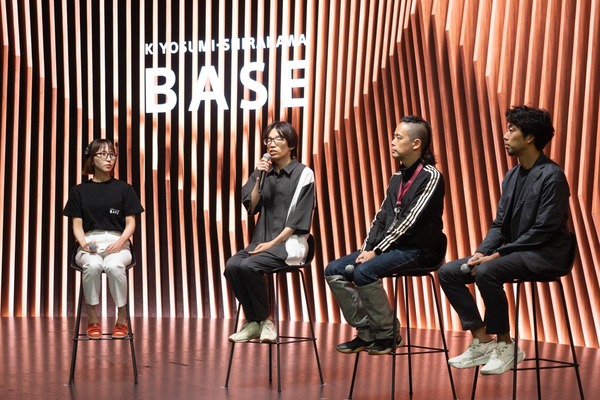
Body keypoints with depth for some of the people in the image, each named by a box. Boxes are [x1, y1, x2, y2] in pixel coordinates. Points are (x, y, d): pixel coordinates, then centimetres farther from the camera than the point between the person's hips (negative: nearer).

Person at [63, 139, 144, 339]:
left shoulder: (124, 189, 11)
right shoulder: (79, 191, 13)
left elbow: (130, 223, 6)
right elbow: (77, 224, 9)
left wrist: (120, 242, -13)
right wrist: (83, 243, -12)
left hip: (117, 242, -1)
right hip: (89, 243, 1)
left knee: (114, 265, -38)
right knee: (92, 266, -38)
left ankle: (121, 319, -23)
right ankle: (93, 318, -22)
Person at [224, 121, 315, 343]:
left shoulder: (303, 174, -3)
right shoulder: (263, 171, 12)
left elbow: (299, 219, -9)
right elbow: (251, 207, 4)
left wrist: (272, 243, -16)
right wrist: (259, 179, -8)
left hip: (289, 243, -5)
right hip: (262, 240, 5)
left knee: (249, 266, -30)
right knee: (232, 265, -23)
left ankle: (265, 319, -11)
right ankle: (253, 321, -9)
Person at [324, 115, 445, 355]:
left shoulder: (431, 177, -11)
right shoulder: (397, 178, 15)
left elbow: (408, 222, -18)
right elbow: (381, 218, 13)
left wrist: (376, 251, -19)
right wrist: (367, 249, -2)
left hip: (417, 250, -9)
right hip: (389, 247, 9)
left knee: (364, 272, -31)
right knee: (334, 270, -4)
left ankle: (387, 334, -13)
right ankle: (366, 333, -1)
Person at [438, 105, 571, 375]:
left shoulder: (552, 176, -14)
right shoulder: (512, 176, 13)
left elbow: (544, 230, -20)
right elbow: (499, 224, 13)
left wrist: (497, 254, -20)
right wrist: (482, 252, -6)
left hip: (543, 255, -9)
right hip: (512, 252, 9)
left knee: (486, 272, -34)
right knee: (448, 272, -3)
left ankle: (505, 345, -17)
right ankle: (482, 341, -1)